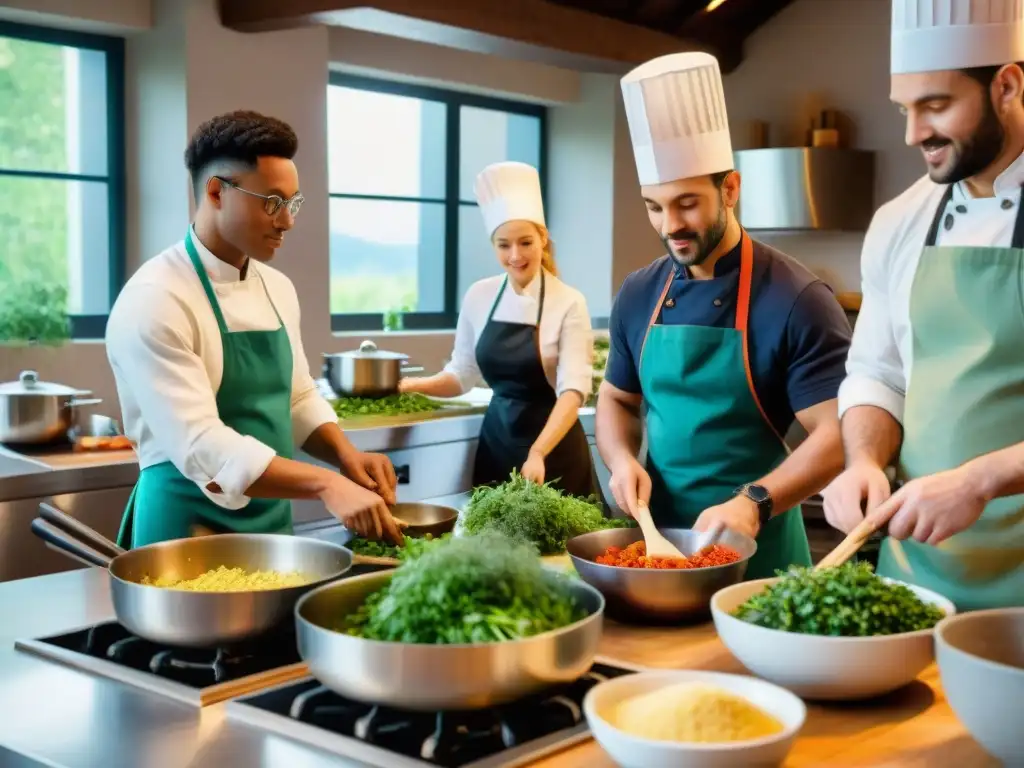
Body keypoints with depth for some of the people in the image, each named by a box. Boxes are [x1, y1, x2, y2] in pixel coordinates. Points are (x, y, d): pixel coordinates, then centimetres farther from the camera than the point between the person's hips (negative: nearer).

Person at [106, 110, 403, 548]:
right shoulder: (154, 301, -18)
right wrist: (325, 484, -34)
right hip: (191, 529, -7)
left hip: (273, 521, 7)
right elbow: (199, 445, -26)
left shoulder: (278, 289, 6)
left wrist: (345, 455, -6)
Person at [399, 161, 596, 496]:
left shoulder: (569, 303, -13)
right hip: (496, 441, 4)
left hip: (554, 447, -4)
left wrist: (538, 453, -35)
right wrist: (412, 385, -9)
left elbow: (574, 388, -21)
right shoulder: (478, 296, 0)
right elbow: (462, 374, 9)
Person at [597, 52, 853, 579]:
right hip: (657, 538, 5)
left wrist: (754, 502, -29)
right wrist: (622, 461, -6)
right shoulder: (639, 295, 2)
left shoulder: (796, 300, -14)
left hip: (755, 552, -4)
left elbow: (837, 435, -16)